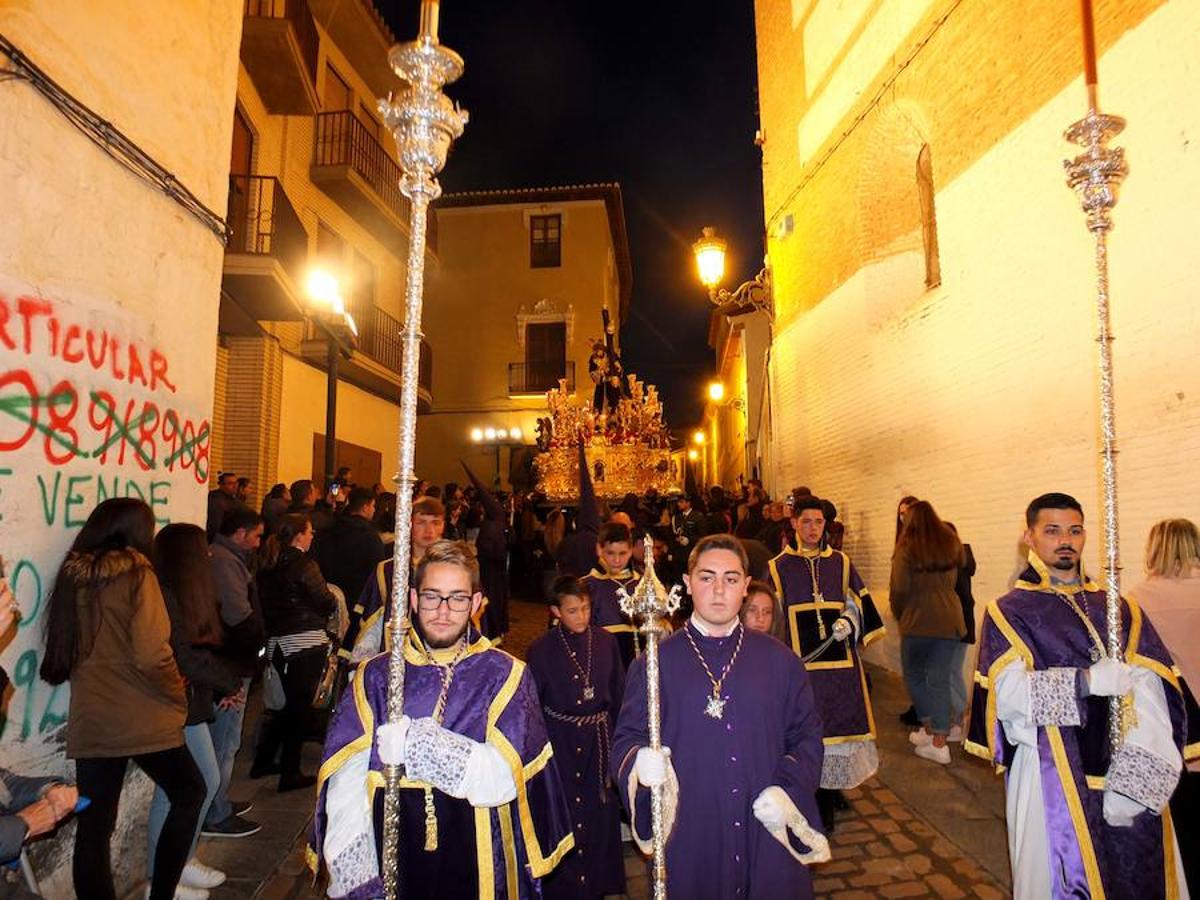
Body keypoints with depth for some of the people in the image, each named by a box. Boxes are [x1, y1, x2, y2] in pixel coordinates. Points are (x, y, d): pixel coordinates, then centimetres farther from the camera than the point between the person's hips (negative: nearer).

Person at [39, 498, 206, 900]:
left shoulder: (71, 577, 5)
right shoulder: (137, 574, -13)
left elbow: (61, 657, 14)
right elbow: (152, 656, -19)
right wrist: (178, 697, -4)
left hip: (89, 723, 5)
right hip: (142, 720, -5)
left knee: (93, 826, 11)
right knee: (189, 791, 16)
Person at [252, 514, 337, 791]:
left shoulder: (267, 567, 7)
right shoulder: (305, 565, -13)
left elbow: (265, 602, 12)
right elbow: (326, 601, -13)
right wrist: (334, 602, 7)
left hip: (277, 642, 7)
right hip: (307, 641, -7)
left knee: (288, 702, 21)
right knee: (301, 705, 2)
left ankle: (263, 761, 26)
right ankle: (290, 773, 8)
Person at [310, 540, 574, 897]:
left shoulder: (505, 676, -7)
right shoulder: (374, 676, -3)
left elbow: (503, 779, -17)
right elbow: (346, 784, -10)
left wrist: (415, 743, -24)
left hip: (477, 866, -1)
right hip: (391, 858, 1)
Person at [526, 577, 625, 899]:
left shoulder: (606, 642, -3)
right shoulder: (541, 650, -9)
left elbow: (619, 694, 5)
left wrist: (615, 737, 5)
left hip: (599, 740, 3)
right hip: (560, 742, -2)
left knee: (600, 813, 12)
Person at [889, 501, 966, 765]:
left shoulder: (907, 547, -11)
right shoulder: (952, 543, 2)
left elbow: (899, 588, -11)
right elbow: (956, 577, 12)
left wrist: (898, 614, 5)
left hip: (917, 620, -4)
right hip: (950, 620, 4)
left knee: (914, 674, 16)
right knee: (940, 680, 7)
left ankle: (930, 729, 18)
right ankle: (939, 741, 7)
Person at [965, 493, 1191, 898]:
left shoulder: (1122, 609, 9)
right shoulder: (1009, 612, 1)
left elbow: (1149, 694, -4)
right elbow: (1008, 692, -13)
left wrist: (1130, 781, -16)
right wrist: (1085, 680, -26)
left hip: (1132, 780, 3)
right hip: (1051, 779, -3)